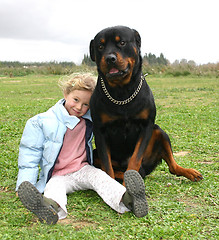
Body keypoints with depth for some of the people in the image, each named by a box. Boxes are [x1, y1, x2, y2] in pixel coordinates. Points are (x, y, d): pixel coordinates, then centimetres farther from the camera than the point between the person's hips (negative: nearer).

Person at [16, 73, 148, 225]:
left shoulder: (89, 120, 7)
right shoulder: (41, 122, -1)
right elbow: (30, 157, -1)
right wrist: (25, 186, -10)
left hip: (83, 170, 3)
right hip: (57, 176, -3)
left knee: (99, 176, -27)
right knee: (55, 187, -34)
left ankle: (127, 199, -54)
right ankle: (52, 208, -69)